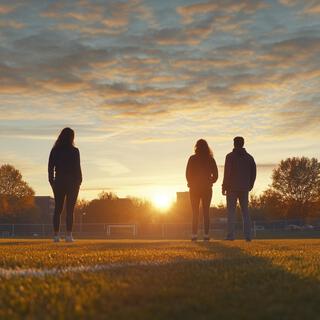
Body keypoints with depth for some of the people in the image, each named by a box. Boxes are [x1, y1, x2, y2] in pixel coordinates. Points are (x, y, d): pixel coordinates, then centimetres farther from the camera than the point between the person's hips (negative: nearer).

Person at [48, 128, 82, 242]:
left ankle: (56, 235, 4)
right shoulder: (74, 151, -7)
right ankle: (68, 235, -3)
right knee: (70, 209, 0)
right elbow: (77, 168, -8)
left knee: (58, 209, 7)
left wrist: (52, 182, 11)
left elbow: (50, 167, 4)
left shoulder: (55, 150, 3)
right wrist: (79, 181, 2)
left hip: (59, 182, 3)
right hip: (72, 182, -3)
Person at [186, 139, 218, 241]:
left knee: (195, 213, 4)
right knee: (206, 212, 6)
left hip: (195, 188, -1)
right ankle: (206, 234, 1)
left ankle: (194, 234, -3)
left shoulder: (192, 159, -5)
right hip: (207, 188, 1)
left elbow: (188, 174, -5)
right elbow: (215, 175, 0)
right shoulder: (210, 159, 0)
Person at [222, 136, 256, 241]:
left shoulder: (230, 156, -5)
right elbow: (253, 172, 8)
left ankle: (231, 235, -7)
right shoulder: (249, 157, 9)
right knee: (245, 211, 8)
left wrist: (224, 187, -7)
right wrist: (250, 185, 14)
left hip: (232, 188, -4)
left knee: (231, 211, -1)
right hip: (244, 188, 4)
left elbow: (227, 172, -11)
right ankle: (248, 235, 4)